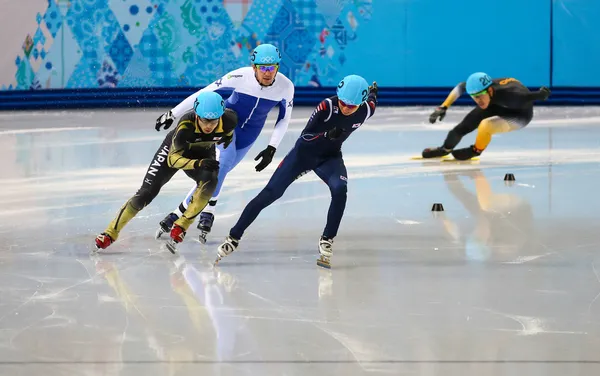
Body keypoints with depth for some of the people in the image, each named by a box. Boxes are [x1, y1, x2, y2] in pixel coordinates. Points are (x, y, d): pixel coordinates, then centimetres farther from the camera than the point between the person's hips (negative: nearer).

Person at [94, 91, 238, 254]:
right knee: (147, 192, -8)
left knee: (209, 181, -30)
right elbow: (173, 159, -40)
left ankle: (180, 228, -18)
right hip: (175, 150, -2)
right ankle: (111, 232, 7)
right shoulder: (186, 124, -40)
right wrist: (198, 164, -54)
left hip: (203, 154, 3)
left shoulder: (229, 119, -30)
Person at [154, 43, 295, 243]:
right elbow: (205, 93, -20)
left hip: (248, 134, 3)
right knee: (224, 159, -29)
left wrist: (271, 149, -10)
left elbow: (284, 119, -3)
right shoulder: (240, 77, -27)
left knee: (216, 174, 0)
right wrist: (173, 114, -17)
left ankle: (178, 214, 11)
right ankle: (207, 213, -18)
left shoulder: (285, 87, -19)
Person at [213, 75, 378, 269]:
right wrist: (327, 135, -43)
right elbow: (305, 136, -25)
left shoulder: (366, 110, -17)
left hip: (330, 157, 2)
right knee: (270, 193, -7)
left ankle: (326, 241, -12)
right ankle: (234, 238, 1)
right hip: (304, 152, -2)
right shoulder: (327, 106, -28)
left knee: (340, 189, -28)